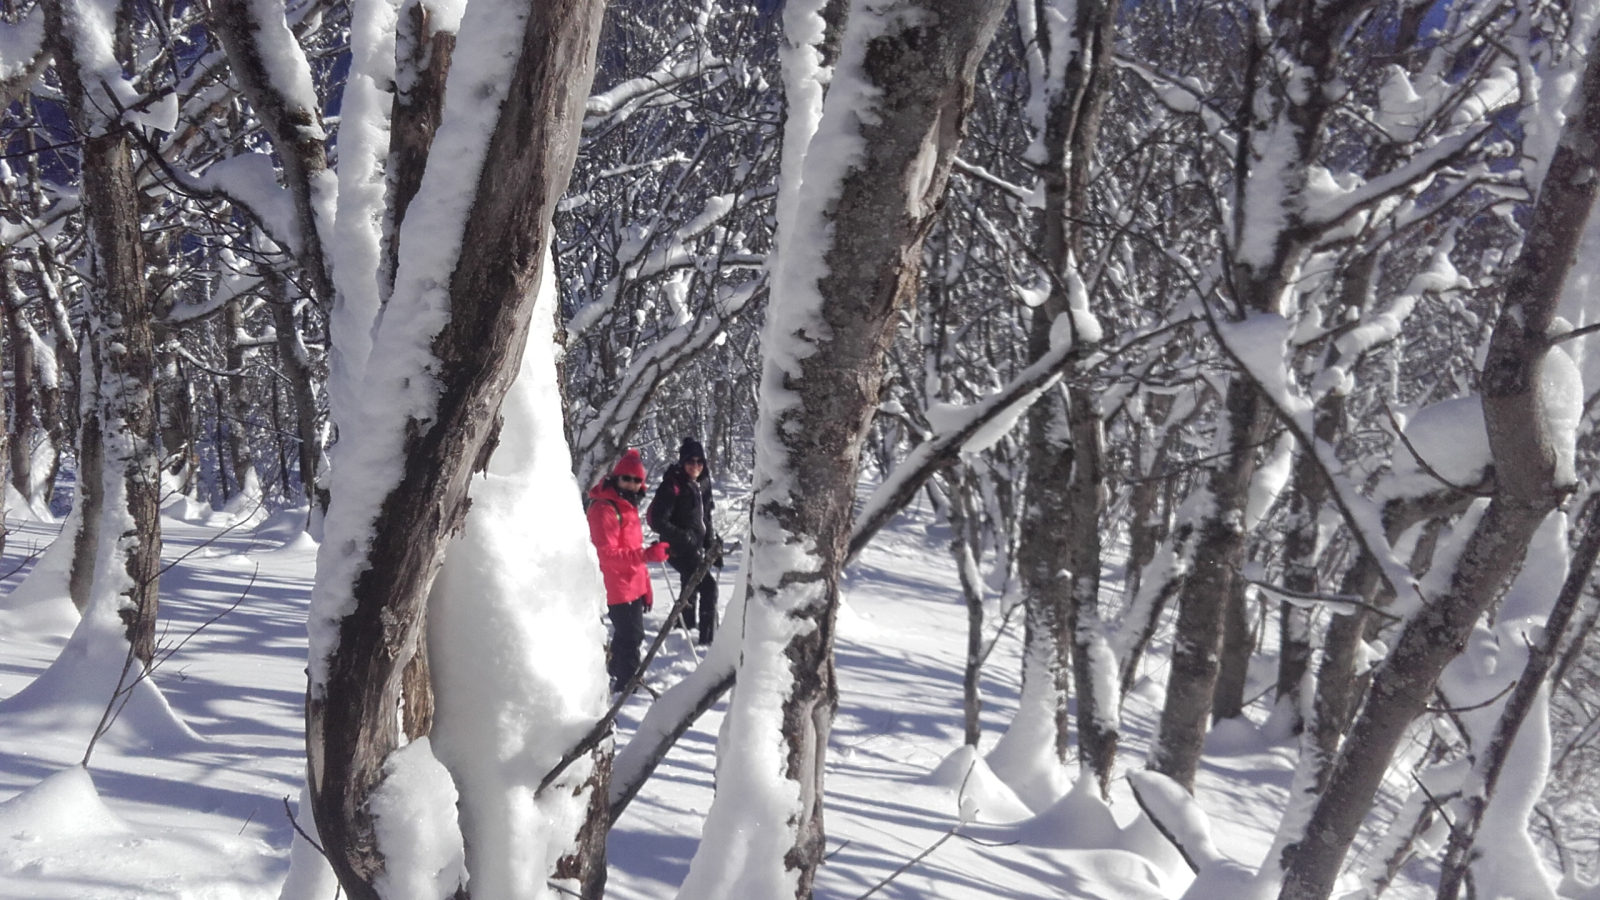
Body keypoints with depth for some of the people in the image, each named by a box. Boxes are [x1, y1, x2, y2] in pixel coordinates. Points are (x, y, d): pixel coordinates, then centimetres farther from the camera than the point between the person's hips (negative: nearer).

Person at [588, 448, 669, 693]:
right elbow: (608, 554, -26)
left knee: (631, 635, 20)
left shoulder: (628, 506, 14)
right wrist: (647, 554, -35)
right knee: (630, 638, -7)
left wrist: (645, 587, 19)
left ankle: (618, 679, 35)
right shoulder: (604, 509, -17)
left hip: (633, 586, 10)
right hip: (618, 587, -10)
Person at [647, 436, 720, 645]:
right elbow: (658, 522, -19)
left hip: (696, 547, 8)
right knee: (708, 585, -17)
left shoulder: (702, 484, 5)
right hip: (679, 548, -8)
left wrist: (713, 543, 9)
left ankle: (685, 628, 44)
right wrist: (684, 537, -21)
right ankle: (708, 636, -13)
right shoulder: (672, 486, -18)